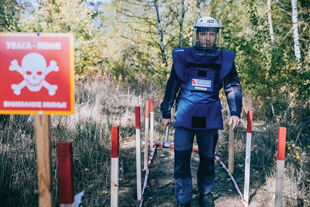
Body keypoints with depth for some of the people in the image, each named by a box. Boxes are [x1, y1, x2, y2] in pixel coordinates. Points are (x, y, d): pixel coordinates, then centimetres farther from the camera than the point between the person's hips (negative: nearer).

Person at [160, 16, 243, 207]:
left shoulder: (225, 59, 2)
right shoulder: (182, 56, 0)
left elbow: (233, 87, 7)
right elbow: (172, 86, 6)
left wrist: (235, 112, -4)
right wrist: (166, 113, 7)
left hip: (210, 116, 1)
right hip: (185, 114, 0)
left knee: (208, 159, 13)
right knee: (181, 159, 1)